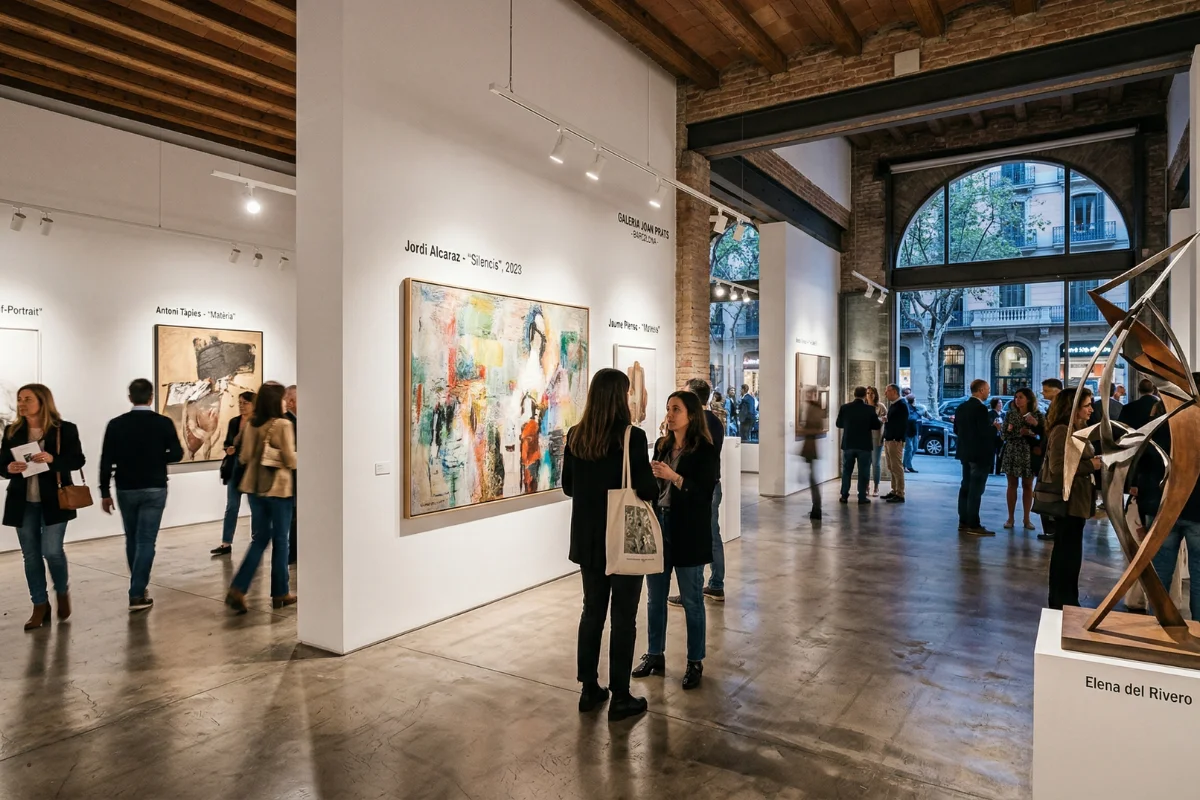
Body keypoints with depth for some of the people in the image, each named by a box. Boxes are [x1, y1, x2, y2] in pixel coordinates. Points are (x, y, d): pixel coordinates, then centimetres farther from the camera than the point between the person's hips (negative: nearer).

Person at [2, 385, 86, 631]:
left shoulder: (64, 429, -6)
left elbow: (78, 461, -5)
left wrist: (53, 459, -23)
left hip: (54, 500, -4)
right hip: (23, 503, 4)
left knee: (52, 551, -7)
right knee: (31, 555, 8)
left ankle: (63, 592, 21)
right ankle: (40, 605, 20)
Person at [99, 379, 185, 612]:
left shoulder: (116, 424, -3)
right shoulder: (164, 423, -8)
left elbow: (106, 461, -3)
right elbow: (177, 454, -9)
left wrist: (105, 492, 4)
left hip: (126, 490, 2)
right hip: (154, 490, -2)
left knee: (132, 540, 18)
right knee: (146, 541, 0)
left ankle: (138, 586, 29)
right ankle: (137, 594, -3)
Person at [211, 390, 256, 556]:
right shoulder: (233, 422, 7)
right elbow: (227, 442, 14)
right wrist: (228, 449, -7)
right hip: (235, 467, 5)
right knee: (231, 506, 8)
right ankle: (226, 544, 13)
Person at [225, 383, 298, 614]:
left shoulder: (251, 425, 4)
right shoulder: (283, 425, -13)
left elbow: (244, 457, 7)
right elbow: (291, 461, -13)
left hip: (255, 487, 6)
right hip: (278, 488, -5)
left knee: (259, 540, 13)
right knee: (280, 541, 6)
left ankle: (238, 589, 4)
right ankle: (280, 593, 15)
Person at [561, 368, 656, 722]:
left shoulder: (575, 436, -1)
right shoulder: (632, 436, -17)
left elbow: (568, 487, 8)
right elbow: (647, 491, -16)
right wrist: (654, 481, 5)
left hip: (588, 538, 5)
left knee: (592, 611, 17)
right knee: (623, 617, 7)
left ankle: (589, 689, 27)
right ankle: (620, 698, 17)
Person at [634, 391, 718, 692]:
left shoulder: (705, 451, -10)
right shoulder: (661, 445, 7)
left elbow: (705, 495, -16)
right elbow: (653, 485, 11)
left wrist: (675, 477, -27)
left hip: (688, 533, -5)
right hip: (658, 526, 6)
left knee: (691, 600, 8)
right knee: (655, 598, 14)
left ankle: (695, 662, 23)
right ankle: (655, 656, 29)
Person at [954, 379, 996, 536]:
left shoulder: (961, 407, 9)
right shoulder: (980, 408, -17)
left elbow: (956, 430, 14)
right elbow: (985, 432, -23)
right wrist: (994, 427, -4)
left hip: (966, 452, 9)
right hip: (980, 453, -9)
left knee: (966, 486, 13)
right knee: (976, 489, -5)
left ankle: (963, 521, 18)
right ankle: (973, 525, -2)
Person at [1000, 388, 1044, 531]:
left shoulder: (1037, 414, 0)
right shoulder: (1010, 414, 2)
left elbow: (1044, 434, -3)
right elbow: (1003, 433, -3)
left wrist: (1036, 424, -18)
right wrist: (1019, 432, -17)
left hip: (1030, 455, 0)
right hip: (1012, 454, 1)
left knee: (1027, 486, 7)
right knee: (1012, 485, 4)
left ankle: (1027, 518, 15)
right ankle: (1011, 518, 9)